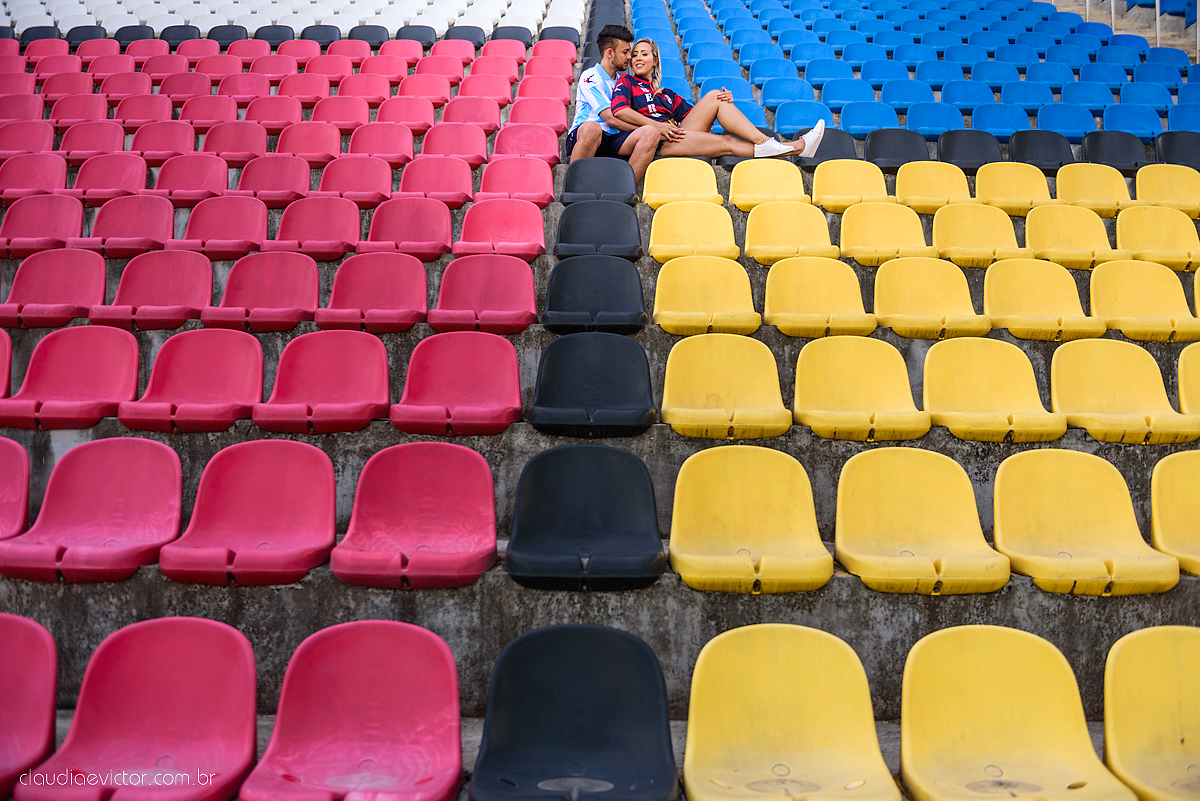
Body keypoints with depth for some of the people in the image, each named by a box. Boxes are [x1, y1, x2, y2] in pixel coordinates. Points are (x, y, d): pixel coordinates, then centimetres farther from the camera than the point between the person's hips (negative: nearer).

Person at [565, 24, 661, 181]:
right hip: (579, 137, -6)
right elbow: (610, 118, -9)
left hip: (612, 141, 6)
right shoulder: (590, 77, 1)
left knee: (651, 135, -21)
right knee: (591, 128, -42)